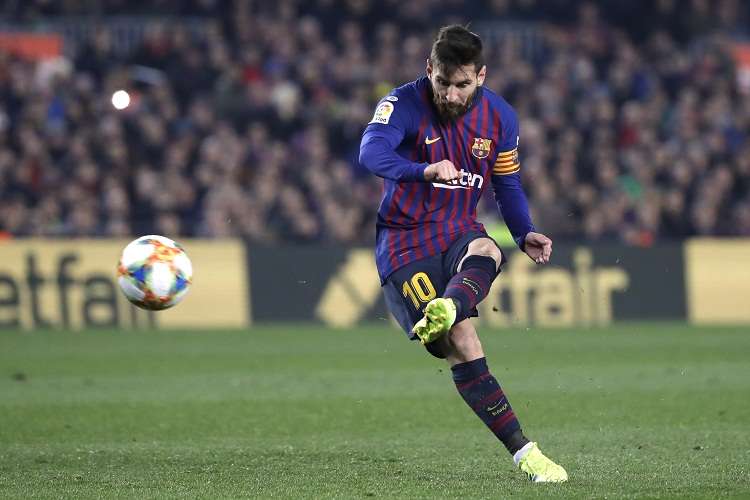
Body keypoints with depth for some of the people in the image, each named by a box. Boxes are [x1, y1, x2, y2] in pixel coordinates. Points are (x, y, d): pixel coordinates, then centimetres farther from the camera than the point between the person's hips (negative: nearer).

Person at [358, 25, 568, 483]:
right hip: (405, 243, -4)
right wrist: (426, 171, -51)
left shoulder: (500, 117, 2)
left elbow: (508, 185, 15)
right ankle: (523, 451, -19)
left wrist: (526, 234, -5)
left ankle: (446, 309, -64)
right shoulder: (404, 105, -12)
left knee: (487, 251, -36)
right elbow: (371, 153, -32)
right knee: (462, 344, -19)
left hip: (460, 233, 4)